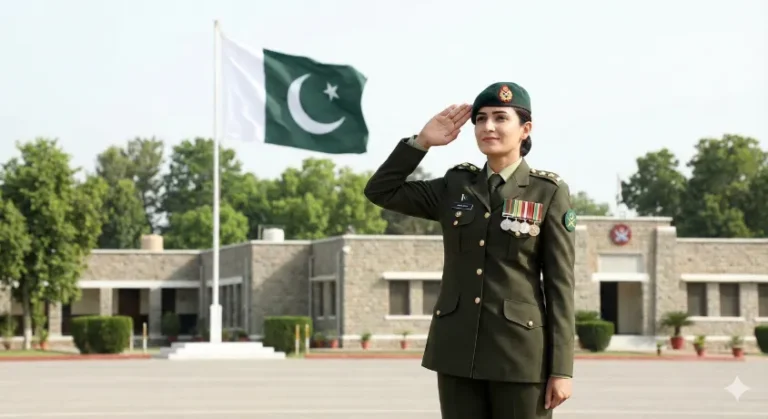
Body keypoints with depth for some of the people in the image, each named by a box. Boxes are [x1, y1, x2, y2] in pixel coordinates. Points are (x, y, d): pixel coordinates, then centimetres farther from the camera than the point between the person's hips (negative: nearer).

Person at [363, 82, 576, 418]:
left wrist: (562, 369, -9)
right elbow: (380, 191, 12)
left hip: (520, 351, -4)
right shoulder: (455, 187, 9)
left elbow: (560, 283, -4)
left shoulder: (549, 192, -2)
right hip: (459, 347, 4)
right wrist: (423, 141, 3)